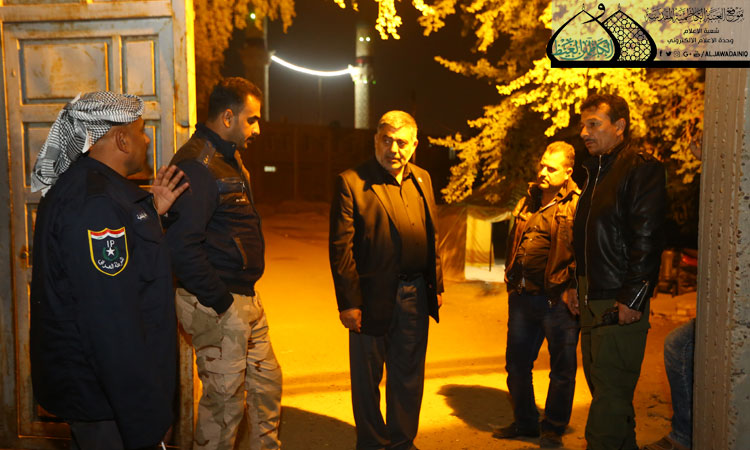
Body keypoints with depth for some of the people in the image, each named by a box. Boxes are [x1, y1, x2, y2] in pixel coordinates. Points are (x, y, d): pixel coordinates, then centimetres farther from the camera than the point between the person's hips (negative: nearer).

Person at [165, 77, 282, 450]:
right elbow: (182, 244, -26)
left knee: (267, 384, 19)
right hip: (218, 306, -10)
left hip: (245, 299, 10)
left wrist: (247, 293, 13)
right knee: (225, 398, 2)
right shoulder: (197, 165, -19)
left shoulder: (228, 158, 14)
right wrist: (220, 301, -20)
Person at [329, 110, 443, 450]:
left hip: (415, 294, 5)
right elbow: (340, 247, -12)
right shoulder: (351, 182, -9)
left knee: (408, 375, 17)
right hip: (374, 297, -5)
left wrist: (436, 285, 11)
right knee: (368, 377, 10)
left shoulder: (422, 179, 9)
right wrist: (348, 302, -15)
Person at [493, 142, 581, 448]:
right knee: (517, 363, 15)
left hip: (558, 300, -7)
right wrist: (511, 277, 16)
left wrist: (575, 287, -18)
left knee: (562, 367, 7)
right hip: (523, 297, 7)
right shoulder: (528, 201, 14)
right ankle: (525, 422, 32)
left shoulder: (578, 205, -9)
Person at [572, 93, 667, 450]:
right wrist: (578, 286, 16)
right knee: (604, 387, 16)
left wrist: (632, 299, -21)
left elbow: (647, 240, -17)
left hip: (620, 304, -9)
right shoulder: (595, 172, 18)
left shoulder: (642, 169, -9)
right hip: (592, 301, 9)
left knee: (611, 393, -6)